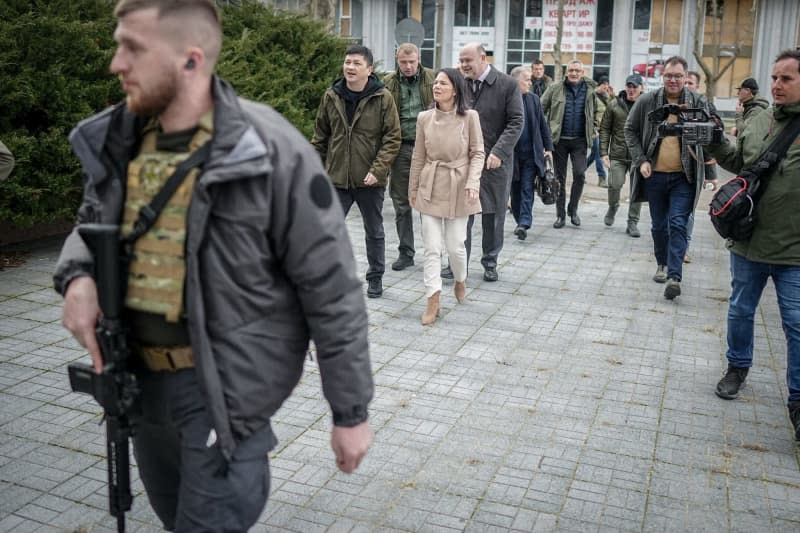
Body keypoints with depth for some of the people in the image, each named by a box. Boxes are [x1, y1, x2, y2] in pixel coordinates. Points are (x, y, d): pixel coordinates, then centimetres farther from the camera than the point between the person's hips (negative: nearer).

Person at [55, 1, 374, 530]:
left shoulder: (271, 150, -19)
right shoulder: (117, 141, -1)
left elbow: (332, 289, -15)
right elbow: (91, 223, 18)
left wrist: (351, 411, -11)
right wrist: (77, 276, -7)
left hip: (224, 384, -7)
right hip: (139, 374, 7)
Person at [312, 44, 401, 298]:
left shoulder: (383, 98, -7)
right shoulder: (331, 96, 3)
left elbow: (392, 138, -8)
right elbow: (320, 136, 10)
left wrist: (378, 170, -17)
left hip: (370, 180, -2)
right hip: (336, 178, 2)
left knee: (374, 232, 14)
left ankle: (375, 278, 30)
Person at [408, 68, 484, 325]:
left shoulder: (470, 117, -7)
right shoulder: (424, 118, 0)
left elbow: (477, 153, -3)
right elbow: (418, 156, 7)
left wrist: (473, 182, -16)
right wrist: (412, 188, 12)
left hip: (458, 188, -2)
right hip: (430, 188, 2)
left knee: (455, 245, 5)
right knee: (432, 248, 0)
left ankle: (460, 280, 37)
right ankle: (433, 302, 6)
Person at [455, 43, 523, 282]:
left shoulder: (507, 85, -5)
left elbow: (516, 123, -8)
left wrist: (499, 152, -19)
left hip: (495, 161, -2)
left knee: (493, 214, 10)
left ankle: (490, 262, 24)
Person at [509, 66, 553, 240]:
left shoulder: (534, 99, 6)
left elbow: (543, 126, 12)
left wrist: (548, 147, 9)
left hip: (531, 154, 2)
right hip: (511, 154, -2)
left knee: (527, 189, -5)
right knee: (515, 190, 9)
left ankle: (524, 223, -9)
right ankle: (521, 221, 22)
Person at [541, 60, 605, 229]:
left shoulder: (590, 90, 5)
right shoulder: (555, 89, 1)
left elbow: (600, 110, 18)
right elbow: (541, 109, 5)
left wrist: (593, 129, 9)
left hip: (580, 140, 0)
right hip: (559, 139, 0)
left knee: (579, 174, -10)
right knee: (560, 177, 4)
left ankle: (573, 209, 10)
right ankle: (560, 214, 13)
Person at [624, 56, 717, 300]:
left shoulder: (698, 103, -2)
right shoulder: (647, 101, -2)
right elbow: (630, 130, 6)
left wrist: (711, 173, -6)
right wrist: (640, 160, -4)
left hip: (684, 177, -2)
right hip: (655, 175, 2)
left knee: (677, 225, -9)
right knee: (658, 225, 14)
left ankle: (674, 276, -9)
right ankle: (662, 264, 34)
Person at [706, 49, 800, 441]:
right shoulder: (759, 121, 5)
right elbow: (738, 163, 15)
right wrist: (717, 144, -1)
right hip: (749, 240, 5)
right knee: (740, 311, 18)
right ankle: (737, 366, 40)